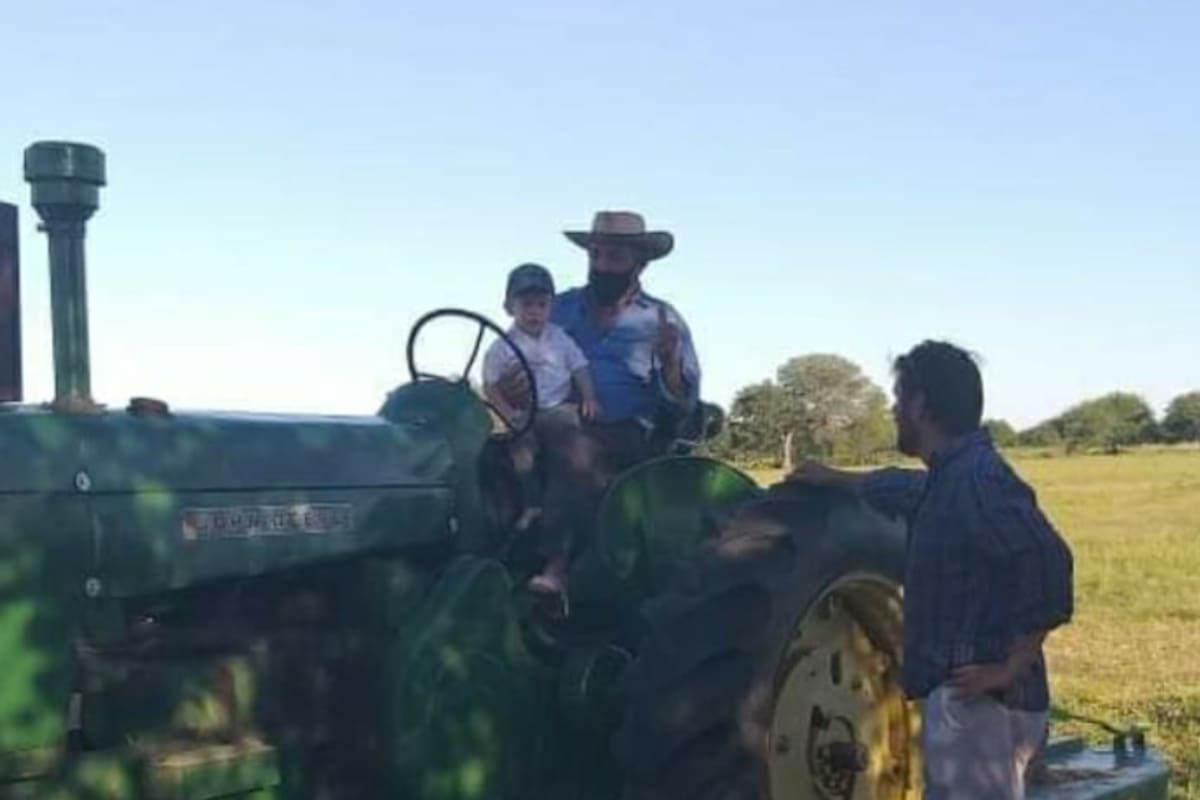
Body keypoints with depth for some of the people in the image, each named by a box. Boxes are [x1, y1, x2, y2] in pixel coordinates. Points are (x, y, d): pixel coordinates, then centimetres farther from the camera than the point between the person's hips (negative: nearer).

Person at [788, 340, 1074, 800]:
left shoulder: (978, 477, -18)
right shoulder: (950, 477, 14)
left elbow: (1046, 560, -30)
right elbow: (901, 491, 37)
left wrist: (1012, 668, -24)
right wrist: (832, 479, 49)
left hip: (978, 705, -10)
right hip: (960, 700, 10)